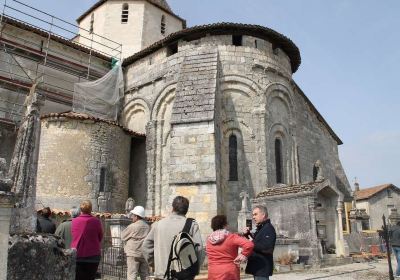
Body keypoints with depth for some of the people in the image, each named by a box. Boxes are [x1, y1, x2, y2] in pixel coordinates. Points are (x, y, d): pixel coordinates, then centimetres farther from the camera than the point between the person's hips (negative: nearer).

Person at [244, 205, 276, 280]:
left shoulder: (268, 228, -14)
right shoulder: (260, 228, 17)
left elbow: (266, 248, -26)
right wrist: (248, 235, 2)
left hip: (262, 268, -10)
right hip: (257, 267, 10)